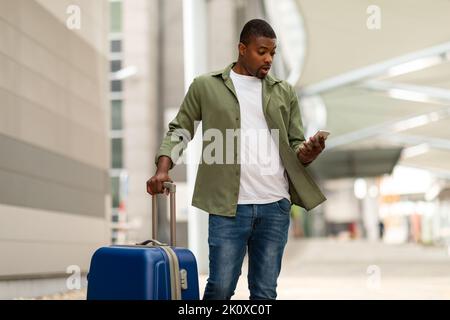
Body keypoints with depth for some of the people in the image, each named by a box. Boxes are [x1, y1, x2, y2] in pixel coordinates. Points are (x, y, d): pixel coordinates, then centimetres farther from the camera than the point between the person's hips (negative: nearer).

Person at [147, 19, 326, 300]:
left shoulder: (284, 92, 13)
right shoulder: (206, 86, 6)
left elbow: (295, 144, 13)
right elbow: (179, 130, 8)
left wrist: (307, 153, -11)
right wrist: (163, 169, -8)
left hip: (275, 205, 3)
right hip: (228, 206, -3)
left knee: (265, 292, 8)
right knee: (220, 287, -1)